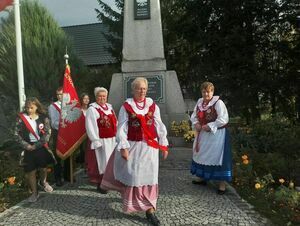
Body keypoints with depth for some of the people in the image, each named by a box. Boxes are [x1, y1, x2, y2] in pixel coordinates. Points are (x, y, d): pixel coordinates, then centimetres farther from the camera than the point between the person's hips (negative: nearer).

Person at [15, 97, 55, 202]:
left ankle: (43, 182, 42)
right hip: (28, 148, 0)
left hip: (41, 147, 0)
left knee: (43, 168, 10)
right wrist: (26, 145, -12)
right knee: (30, 171, 4)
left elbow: (47, 133, -8)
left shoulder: (43, 118, -5)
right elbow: (17, 133, -4)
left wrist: (36, 145, -13)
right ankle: (34, 193, 20)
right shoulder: (22, 118, -4)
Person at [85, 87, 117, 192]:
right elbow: (91, 127, -14)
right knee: (102, 162, 0)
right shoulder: (92, 109, -10)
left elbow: (115, 123, 16)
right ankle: (100, 185, 14)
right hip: (101, 141, -7)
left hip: (112, 140, 7)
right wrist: (96, 141, -17)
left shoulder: (109, 107, 11)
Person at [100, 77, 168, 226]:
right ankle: (134, 203, 28)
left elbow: (159, 126, 6)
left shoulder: (153, 105, 6)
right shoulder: (126, 106, -2)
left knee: (149, 176, 4)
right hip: (133, 146, -2)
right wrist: (123, 147, -11)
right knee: (134, 176, 6)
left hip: (150, 146, 2)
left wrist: (164, 145, 4)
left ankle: (150, 210, 13)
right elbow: (122, 128, -4)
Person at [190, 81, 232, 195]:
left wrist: (209, 126, -24)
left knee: (217, 155, -3)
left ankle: (222, 182, 10)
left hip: (216, 134, -7)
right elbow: (194, 115, 11)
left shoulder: (218, 102, -16)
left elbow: (223, 119, -21)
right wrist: (196, 123, -9)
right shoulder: (200, 102, 5)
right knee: (201, 154, 17)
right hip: (202, 134, 7)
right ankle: (202, 177, 36)